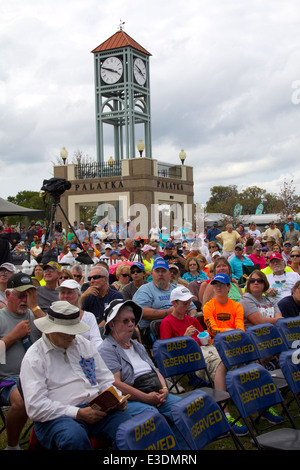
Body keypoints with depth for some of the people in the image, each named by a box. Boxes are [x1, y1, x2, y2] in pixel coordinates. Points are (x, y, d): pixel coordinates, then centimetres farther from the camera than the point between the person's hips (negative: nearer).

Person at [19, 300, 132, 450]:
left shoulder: (84, 344, 18)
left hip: (96, 409, 5)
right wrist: (78, 414, -17)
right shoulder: (34, 358, -2)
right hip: (57, 416, -4)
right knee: (75, 437, -38)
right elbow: (35, 407, -11)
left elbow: (104, 379, 23)